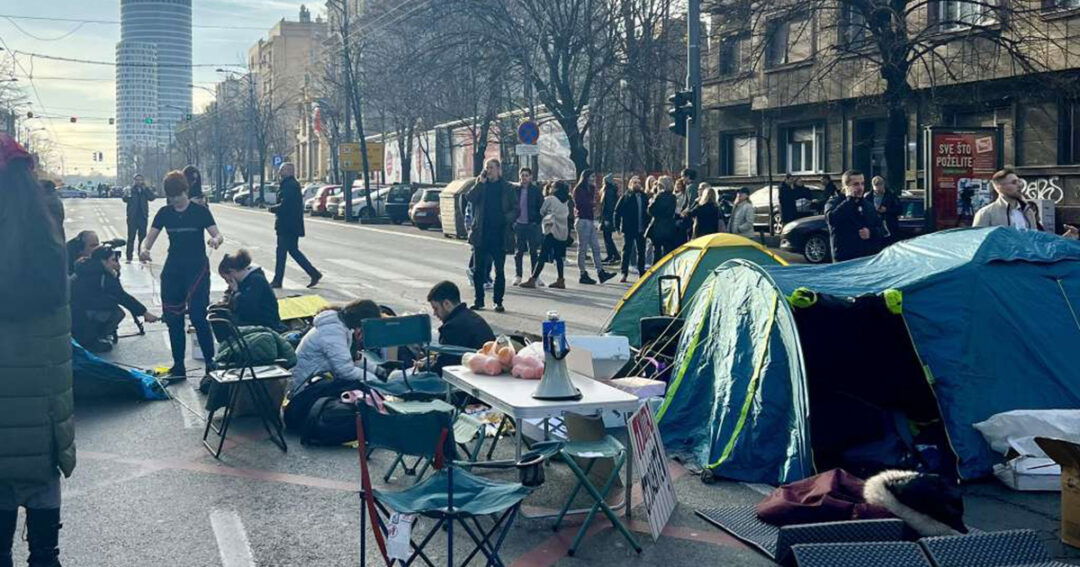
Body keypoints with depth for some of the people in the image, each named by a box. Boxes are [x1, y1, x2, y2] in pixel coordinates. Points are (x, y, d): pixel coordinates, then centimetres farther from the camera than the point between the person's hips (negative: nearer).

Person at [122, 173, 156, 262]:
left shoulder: (146, 190, 9)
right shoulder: (129, 190, 5)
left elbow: (152, 197, -7)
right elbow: (125, 199, -11)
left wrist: (145, 187, -9)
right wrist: (133, 187, -14)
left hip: (143, 216, 2)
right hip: (132, 217, -2)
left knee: (142, 237, 4)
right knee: (131, 237, -2)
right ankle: (128, 257, 2)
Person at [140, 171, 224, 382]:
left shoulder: (200, 211, -4)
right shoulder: (164, 213, 6)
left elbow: (218, 235, -7)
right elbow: (150, 238, 3)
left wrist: (216, 240, -31)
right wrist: (144, 250, -19)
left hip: (197, 268, -4)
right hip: (173, 269, 5)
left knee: (198, 316, -12)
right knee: (173, 319, 5)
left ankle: (210, 362, -3)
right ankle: (178, 367, 13)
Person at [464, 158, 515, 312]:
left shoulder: (506, 188, 3)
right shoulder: (480, 185, 9)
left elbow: (515, 210, 2)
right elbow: (469, 197, -8)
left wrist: (507, 219, -17)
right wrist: (481, 182, -13)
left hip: (499, 236, -2)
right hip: (481, 234, 2)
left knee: (499, 270, 2)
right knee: (478, 270, 6)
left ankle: (498, 302, 10)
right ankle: (479, 300, 16)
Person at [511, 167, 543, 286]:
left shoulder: (536, 190, 2)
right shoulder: (515, 189, 4)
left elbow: (541, 207, 1)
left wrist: (537, 221, -8)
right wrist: (512, 220, -5)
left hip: (532, 224, -1)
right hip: (518, 224, 1)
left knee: (533, 251, 3)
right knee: (519, 251, 6)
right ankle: (518, 275, 12)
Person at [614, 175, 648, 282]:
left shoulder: (644, 197, 6)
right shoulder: (626, 196, -4)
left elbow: (648, 212, 10)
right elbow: (617, 211, -3)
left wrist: (647, 225, 4)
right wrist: (617, 226, -8)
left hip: (641, 229, 3)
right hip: (628, 229, -3)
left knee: (641, 252, 9)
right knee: (626, 251, 0)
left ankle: (641, 273, 19)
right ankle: (624, 274, 5)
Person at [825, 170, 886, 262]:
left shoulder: (868, 205, 17)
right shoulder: (834, 203, 1)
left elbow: (881, 229, 19)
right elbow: (831, 219, -22)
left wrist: (871, 233, -6)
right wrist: (850, 199, -13)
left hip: (869, 258, 5)